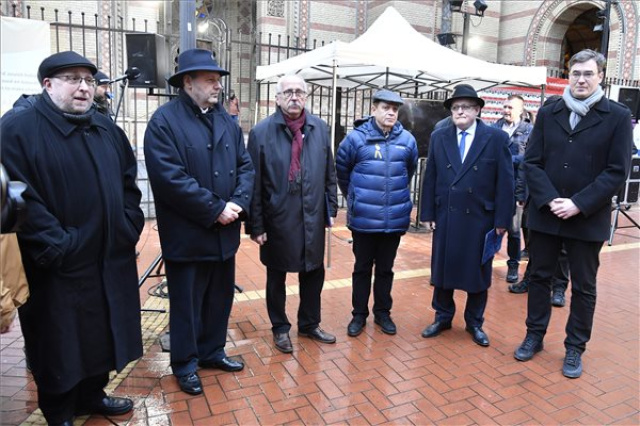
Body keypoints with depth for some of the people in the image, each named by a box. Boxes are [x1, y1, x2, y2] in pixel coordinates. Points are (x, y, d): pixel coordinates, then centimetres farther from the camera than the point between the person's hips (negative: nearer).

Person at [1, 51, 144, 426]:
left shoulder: (107, 128, 10)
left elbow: (129, 182, 13)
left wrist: (129, 227, 3)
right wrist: (56, 246, -20)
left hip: (111, 259, 6)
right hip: (59, 266, -6)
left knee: (103, 333, 19)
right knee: (60, 342, 11)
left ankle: (92, 395, 42)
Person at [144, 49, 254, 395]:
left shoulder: (225, 119, 10)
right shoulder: (164, 121, -11)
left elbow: (245, 165, 6)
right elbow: (171, 178, -20)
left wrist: (238, 202, -12)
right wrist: (215, 209, -19)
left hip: (225, 232, 6)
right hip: (187, 234, -6)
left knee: (220, 297, 18)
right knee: (187, 303, 9)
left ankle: (212, 351, 38)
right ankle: (185, 364, 29)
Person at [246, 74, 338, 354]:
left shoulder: (320, 129, 3)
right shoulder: (262, 131, -7)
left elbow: (329, 173, 8)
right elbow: (254, 182, -8)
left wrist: (331, 209, 5)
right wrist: (255, 224, -9)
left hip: (313, 217, 3)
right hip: (278, 219, -3)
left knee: (314, 273, 15)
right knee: (276, 277, 13)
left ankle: (310, 324, 37)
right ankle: (280, 328, 34)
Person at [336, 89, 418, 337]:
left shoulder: (407, 140, -1)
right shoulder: (356, 138, -8)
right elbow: (342, 171, 6)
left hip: (395, 219, 2)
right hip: (363, 218, -2)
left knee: (385, 269, 15)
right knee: (362, 268, 11)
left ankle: (382, 312, 32)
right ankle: (359, 314, 26)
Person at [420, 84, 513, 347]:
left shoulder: (497, 138, -3)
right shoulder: (438, 138, 5)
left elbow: (505, 182, -5)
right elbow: (430, 178, 5)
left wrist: (502, 220, -8)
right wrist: (428, 213, 0)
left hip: (480, 218, -2)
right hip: (445, 216, 2)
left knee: (478, 272, 11)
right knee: (442, 267, 11)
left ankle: (475, 322, 29)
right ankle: (443, 317, 30)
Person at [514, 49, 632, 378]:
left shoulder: (618, 117, -2)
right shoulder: (547, 113, 5)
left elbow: (616, 172, -8)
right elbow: (531, 162, 0)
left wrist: (578, 204, -17)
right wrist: (549, 200, -13)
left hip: (588, 219, -2)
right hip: (545, 214, 2)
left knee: (583, 287, 10)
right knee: (539, 276, 13)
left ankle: (575, 348, 25)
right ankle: (534, 335, 29)